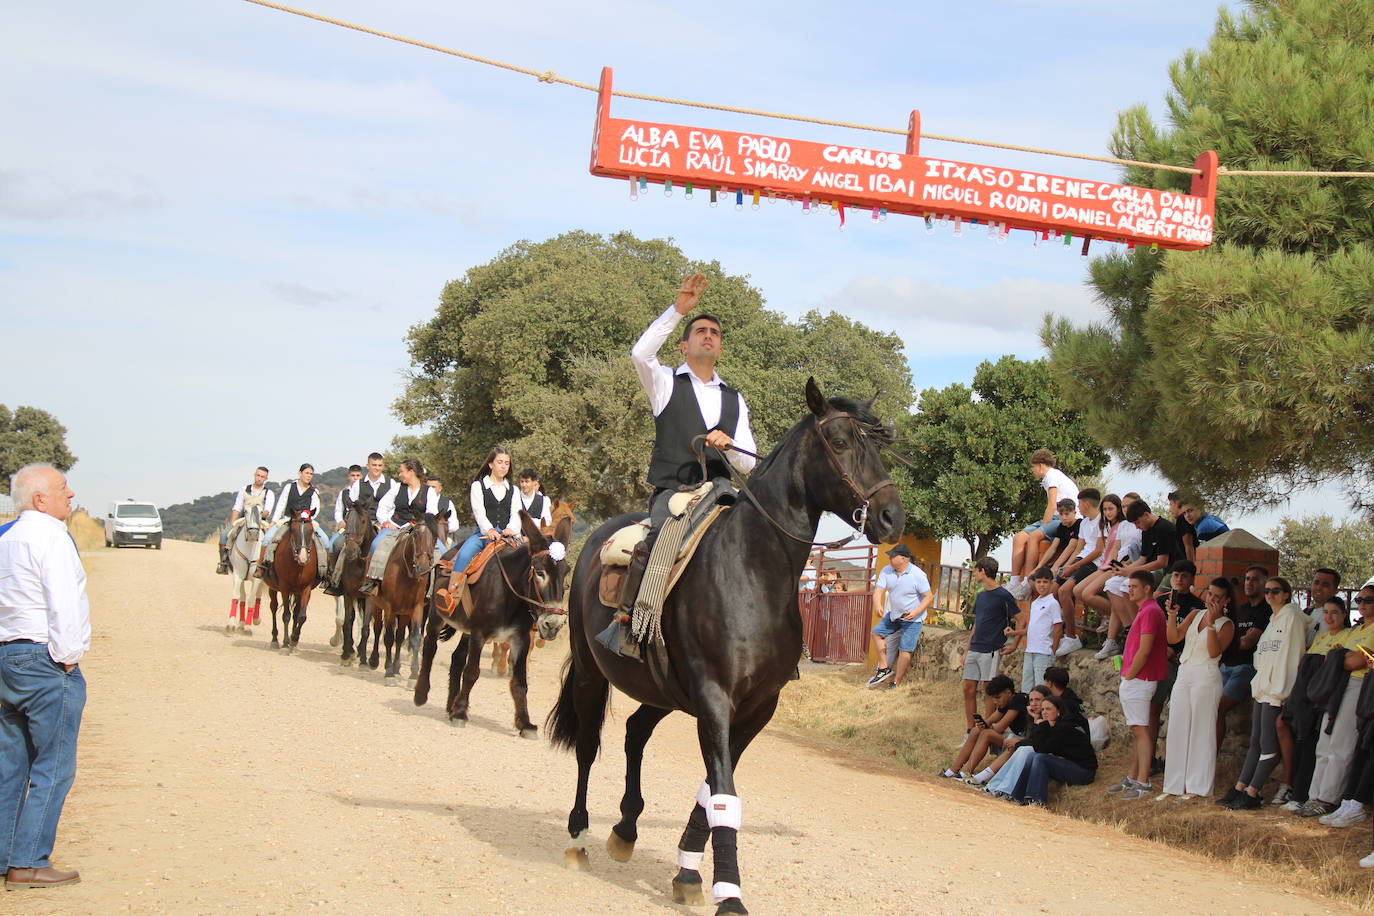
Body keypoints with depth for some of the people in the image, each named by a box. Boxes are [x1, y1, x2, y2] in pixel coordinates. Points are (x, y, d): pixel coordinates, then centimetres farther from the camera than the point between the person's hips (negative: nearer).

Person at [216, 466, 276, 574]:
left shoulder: (269, 493, 7)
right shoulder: (244, 490, 14)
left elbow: (267, 512, -5)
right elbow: (236, 509, 9)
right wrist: (232, 525, -4)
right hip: (243, 521, 2)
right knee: (224, 534, -21)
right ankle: (223, 562, -16)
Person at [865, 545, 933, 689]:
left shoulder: (917, 575, -22)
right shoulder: (886, 571, -6)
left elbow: (929, 597, -18)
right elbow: (878, 590, -12)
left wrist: (916, 612, -32)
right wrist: (877, 605, -33)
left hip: (913, 618, -7)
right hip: (894, 614, 7)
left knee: (904, 650, -8)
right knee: (877, 632, 8)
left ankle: (897, 683, 0)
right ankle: (884, 669, 15)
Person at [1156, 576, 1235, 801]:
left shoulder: (1226, 625, -2)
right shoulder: (1195, 614, 13)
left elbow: (1214, 652, -16)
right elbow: (1173, 638, 6)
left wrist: (1211, 623, -20)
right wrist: (1171, 615, -7)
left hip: (1206, 678, -6)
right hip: (1184, 675, 6)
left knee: (1201, 731, -2)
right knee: (1178, 730, 6)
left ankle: (1197, 786, 3)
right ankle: (1175, 786, 11)